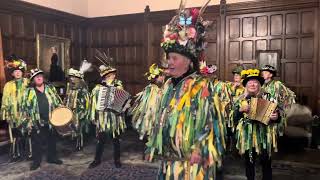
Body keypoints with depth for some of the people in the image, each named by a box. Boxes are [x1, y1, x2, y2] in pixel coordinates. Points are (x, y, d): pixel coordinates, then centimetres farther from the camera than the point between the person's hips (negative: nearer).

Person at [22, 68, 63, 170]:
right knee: (37, 142, 6)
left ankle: (52, 157, 30)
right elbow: (26, 107, -1)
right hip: (36, 122, -2)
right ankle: (36, 161, 20)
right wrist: (28, 121, -6)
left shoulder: (50, 88, 6)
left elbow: (58, 102, 11)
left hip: (51, 121, 3)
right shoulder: (29, 91, -1)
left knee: (52, 140, 14)